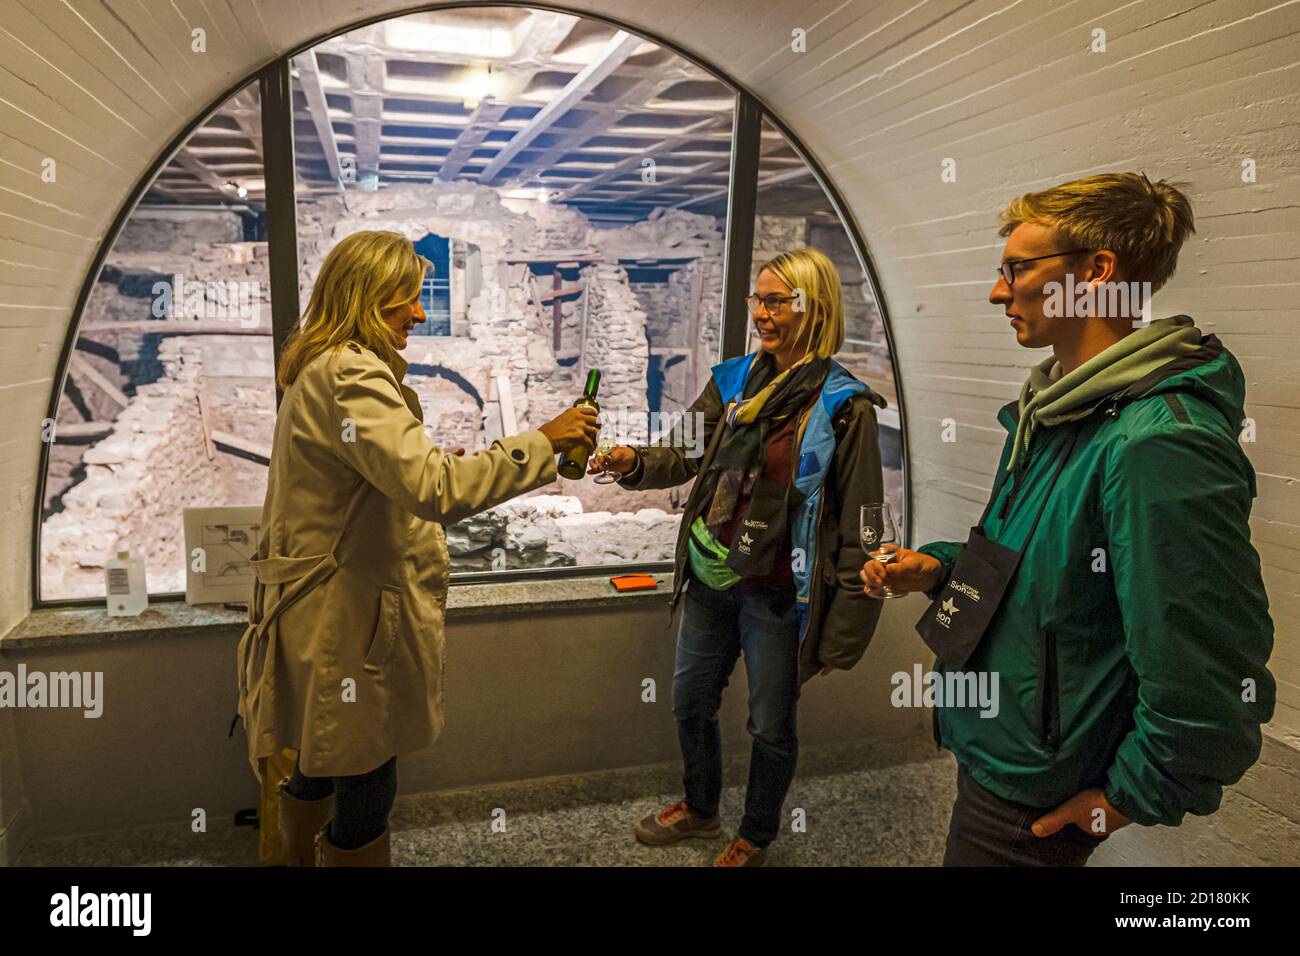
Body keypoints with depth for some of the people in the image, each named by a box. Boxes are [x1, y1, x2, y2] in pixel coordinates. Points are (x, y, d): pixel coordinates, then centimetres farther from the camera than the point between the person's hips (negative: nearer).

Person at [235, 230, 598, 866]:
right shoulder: (351, 376, -21)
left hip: (322, 613, 11)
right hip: (349, 620, -11)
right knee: (366, 790, 3)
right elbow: (433, 487, -32)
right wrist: (543, 441, -26)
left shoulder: (321, 371, 14)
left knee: (319, 765, 25)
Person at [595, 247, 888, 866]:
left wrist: (844, 633, -14)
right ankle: (699, 809, 48)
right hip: (710, 581, 6)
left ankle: (755, 838, 40)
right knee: (691, 702, 21)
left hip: (775, 595, -5)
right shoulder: (733, 380, 3)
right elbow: (685, 455, 4)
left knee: (770, 727, 13)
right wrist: (634, 463, -18)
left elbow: (858, 529, -13)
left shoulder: (843, 407, -14)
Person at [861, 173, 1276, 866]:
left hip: (1033, 799, -9)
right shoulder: (1058, 408, 5)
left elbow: (1208, 677, -29)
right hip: (993, 746, 9)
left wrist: (1134, 795, -15)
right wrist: (941, 568, 2)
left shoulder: (1157, 444, -28)